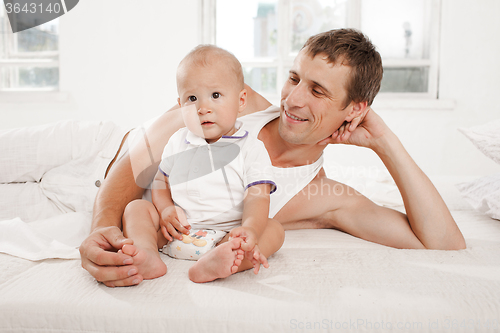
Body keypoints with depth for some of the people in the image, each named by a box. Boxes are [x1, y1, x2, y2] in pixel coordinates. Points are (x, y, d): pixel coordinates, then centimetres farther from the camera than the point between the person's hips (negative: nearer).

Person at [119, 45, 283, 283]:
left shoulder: (252, 149, -2)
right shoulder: (178, 143, 11)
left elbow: (257, 197, -12)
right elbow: (160, 181, 15)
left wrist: (249, 231, -32)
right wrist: (165, 209, -7)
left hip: (226, 235, -3)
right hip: (175, 232, 4)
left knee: (274, 230, -25)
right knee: (136, 207, -6)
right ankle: (149, 257, -32)